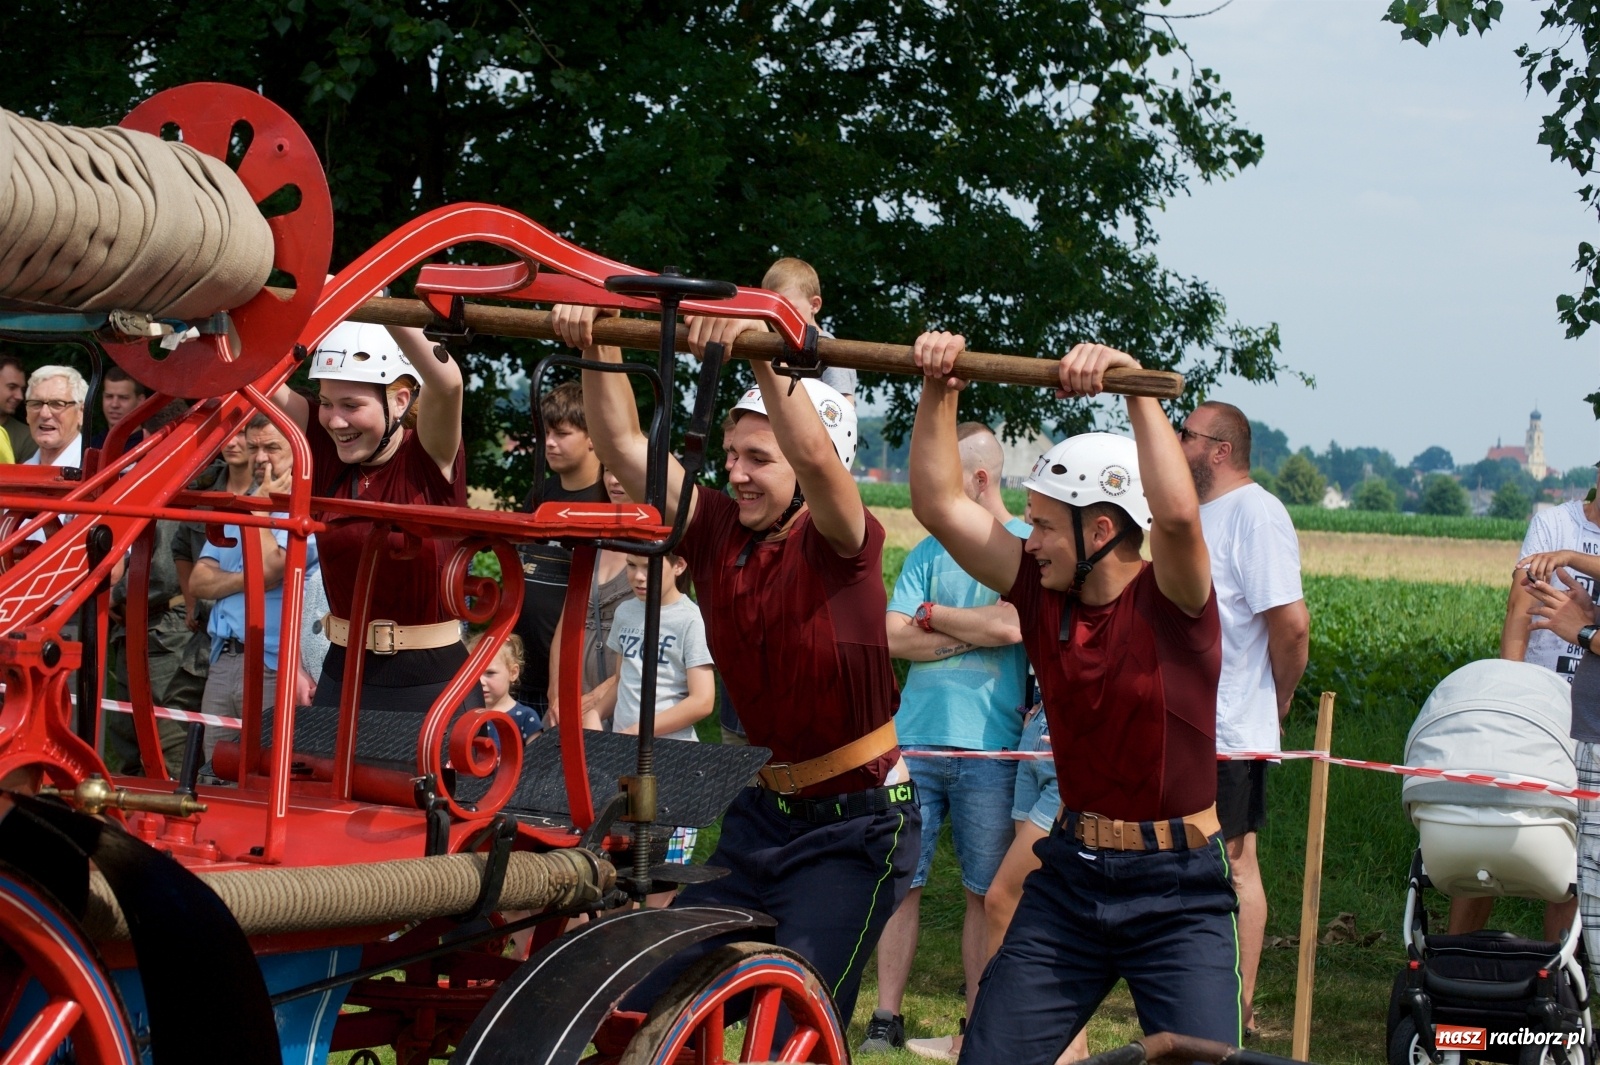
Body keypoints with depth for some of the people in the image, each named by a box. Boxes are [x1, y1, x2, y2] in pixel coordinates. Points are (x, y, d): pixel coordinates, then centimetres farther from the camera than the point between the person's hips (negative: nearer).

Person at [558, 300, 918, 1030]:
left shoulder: (838, 542, -15)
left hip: (853, 823, -6)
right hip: (763, 812, 6)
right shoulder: (717, 532, -1)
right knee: (657, 996, 3)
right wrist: (599, 350, -20)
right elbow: (624, 444, -6)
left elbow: (815, 457, -36)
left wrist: (762, 353, -47)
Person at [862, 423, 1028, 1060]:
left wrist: (934, 615, -2)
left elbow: (1012, 626, -15)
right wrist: (974, 630, -7)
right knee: (899, 882, 3)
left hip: (989, 749, -4)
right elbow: (894, 639, 3)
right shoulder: (929, 552, 13)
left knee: (984, 893, 4)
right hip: (914, 739, 4)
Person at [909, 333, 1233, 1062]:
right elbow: (939, 505, -1)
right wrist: (938, 393, -11)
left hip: (1177, 891, -5)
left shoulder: (1170, 602, -12)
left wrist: (1137, 389, -33)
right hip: (1072, 874, 5)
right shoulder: (1043, 591, 2)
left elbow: (1177, 513, -34)